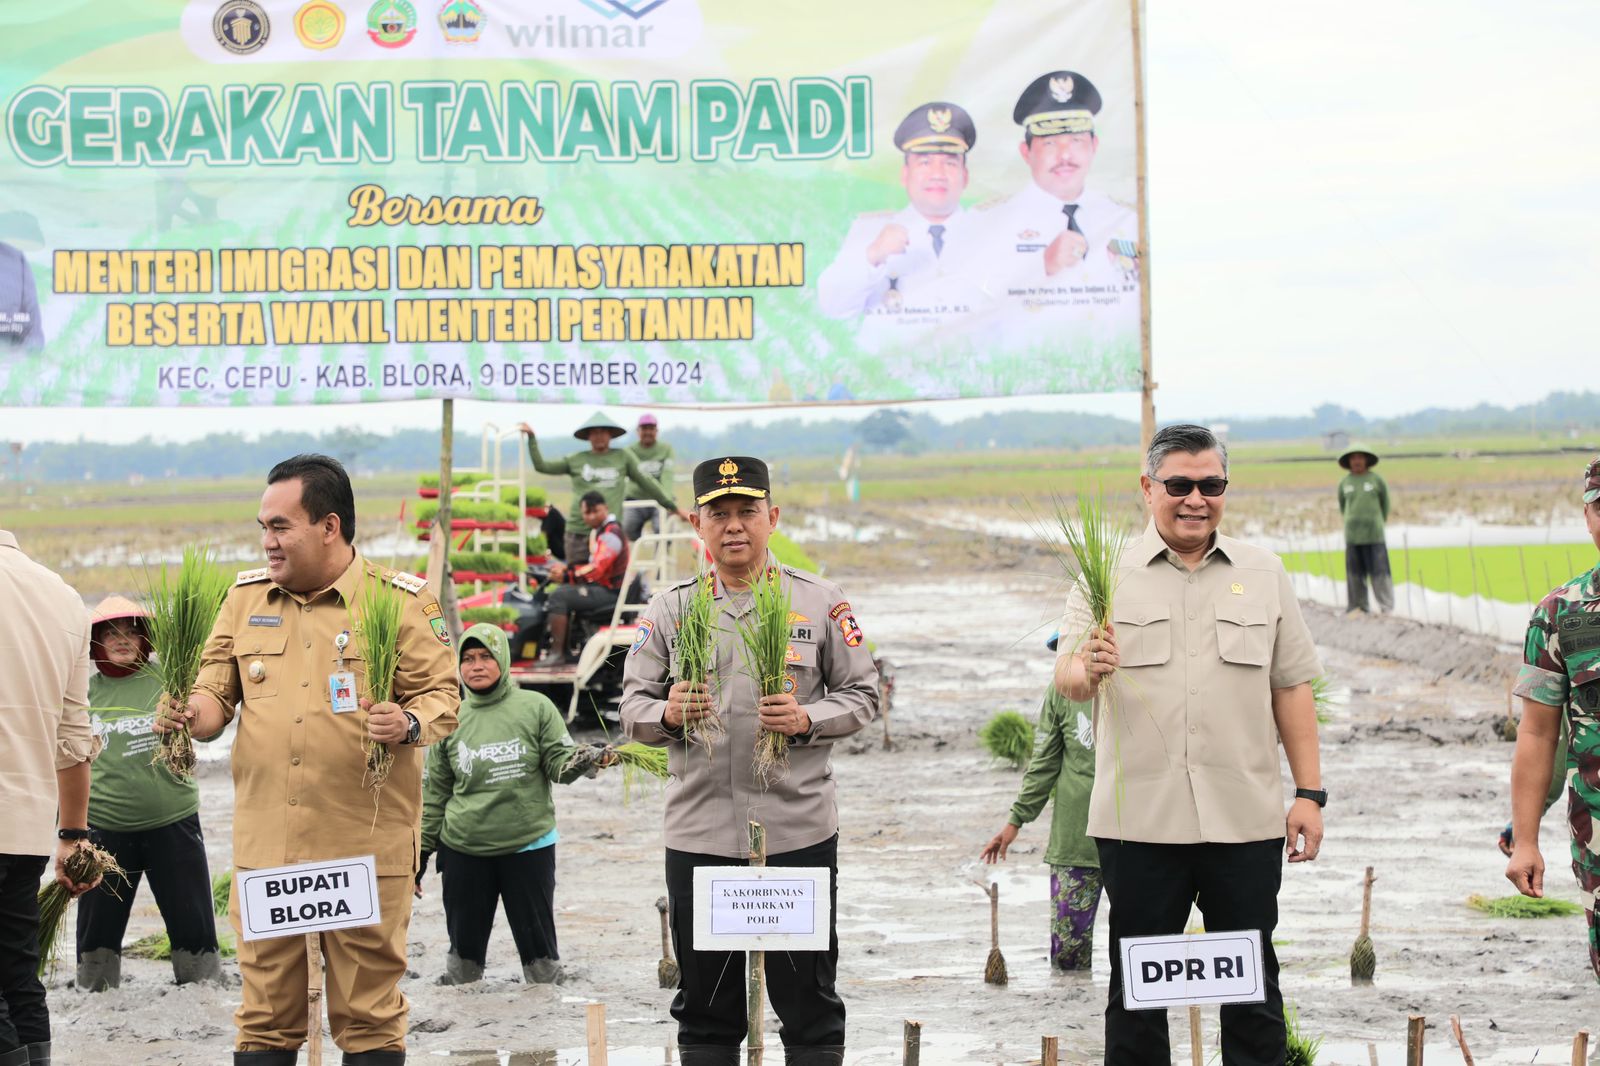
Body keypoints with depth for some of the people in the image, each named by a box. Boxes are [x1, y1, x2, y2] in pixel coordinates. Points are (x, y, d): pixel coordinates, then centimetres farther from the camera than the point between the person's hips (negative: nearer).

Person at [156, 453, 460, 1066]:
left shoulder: (401, 602, -1)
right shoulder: (245, 597, 12)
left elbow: (442, 693, -1)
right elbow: (217, 688, 15)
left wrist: (411, 725, -21)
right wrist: (192, 713, -7)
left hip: (364, 849, -3)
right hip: (264, 847, 4)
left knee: (368, 1012, 3)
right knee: (265, 1012, 8)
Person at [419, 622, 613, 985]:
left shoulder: (536, 707, -2)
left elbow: (559, 762, -3)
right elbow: (435, 792, 11)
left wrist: (580, 761, -26)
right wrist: (421, 848, 11)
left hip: (528, 846, -2)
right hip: (464, 850, 2)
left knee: (538, 943, 5)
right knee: (464, 945, 11)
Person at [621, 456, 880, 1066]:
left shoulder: (821, 603, 5)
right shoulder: (669, 609, 9)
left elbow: (861, 695, 7)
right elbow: (632, 707, 8)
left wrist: (807, 720, -13)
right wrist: (667, 715, -14)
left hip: (799, 830, -1)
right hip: (698, 832, 2)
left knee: (810, 1005, 3)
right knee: (706, 1011, 8)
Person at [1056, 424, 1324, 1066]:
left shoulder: (1261, 573, 11)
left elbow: (1291, 688, 11)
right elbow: (1066, 681, -5)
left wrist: (1309, 793, 5)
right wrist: (1086, 670, -29)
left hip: (1245, 819, 2)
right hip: (1139, 819, -2)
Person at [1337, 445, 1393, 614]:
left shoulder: (1376, 479, -1)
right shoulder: (1344, 482, 6)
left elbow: (1385, 502, 9)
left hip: (1374, 534, -3)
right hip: (1352, 535, 3)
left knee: (1379, 570, -6)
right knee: (1355, 571, 2)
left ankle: (1387, 607, -4)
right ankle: (1358, 606, 8)